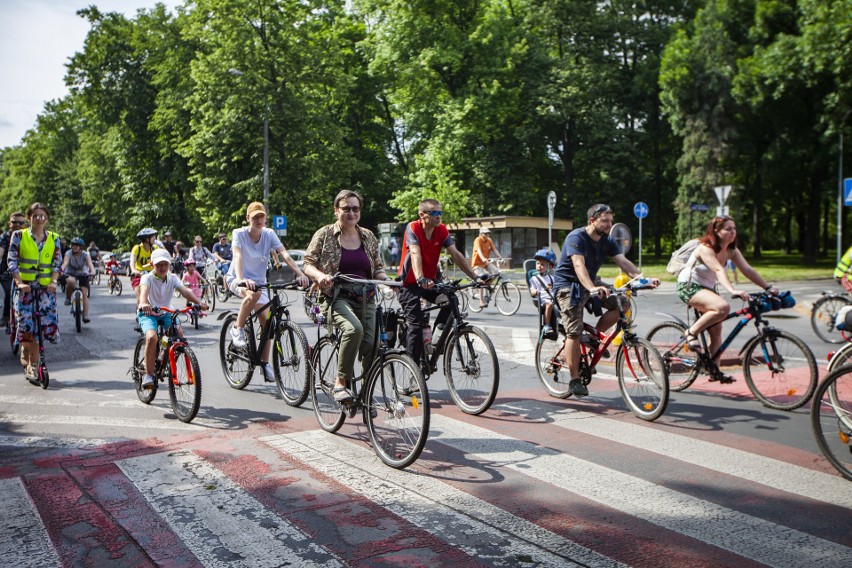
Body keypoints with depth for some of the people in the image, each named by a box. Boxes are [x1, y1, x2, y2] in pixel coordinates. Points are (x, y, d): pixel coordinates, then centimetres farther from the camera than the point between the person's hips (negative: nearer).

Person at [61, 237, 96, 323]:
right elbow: (65, 263, -29)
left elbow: (90, 264, -25)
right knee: (71, 281, -38)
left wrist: (92, 272, -46)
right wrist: (62, 270, -51)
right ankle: (68, 298, -13)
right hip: (71, 274, -1)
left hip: (83, 275, 1)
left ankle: (86, 315, -8)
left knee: (84, 294, -10)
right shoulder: (68, 253, -13)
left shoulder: (85, 255, -11)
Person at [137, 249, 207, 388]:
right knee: (152, 337, -29)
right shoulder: (148, 278, -14)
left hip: (166, 313, 3)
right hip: (148, 314, -3)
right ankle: (148, 375, -19)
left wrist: (198, 302, -38)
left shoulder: (172, 278, -3)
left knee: (179, 334, -22)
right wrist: (143, 303, -59)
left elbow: (184, 291, -19)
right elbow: (144, 290, -36)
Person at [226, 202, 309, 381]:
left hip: (259, 282, 4)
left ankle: (265, 363, 6)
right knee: (254, 294, -38)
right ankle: (238, 328, -15)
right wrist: (241, 279, -48)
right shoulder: (239, 233, -13)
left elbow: (285, 254, -18)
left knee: (267, 320, -8)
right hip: (237, 280, -4)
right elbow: (238, 256, -29)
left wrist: (300, 274, -34)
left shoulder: (269, 234, -6)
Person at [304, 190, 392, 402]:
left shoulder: (368, 237, 13)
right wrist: (319, 275, -22)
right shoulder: (325, 234, 2)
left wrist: (388, 280, -5)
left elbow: (378, 268, 17)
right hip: (337, 297, -4)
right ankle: (340, 383, -19)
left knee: (370, 345, -9)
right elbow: (308, 264, 0)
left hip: (365, 299, 4)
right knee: (354, 329, -34)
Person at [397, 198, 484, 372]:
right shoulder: (413, 228, -18)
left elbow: (456, 255, -10)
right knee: (416, 324, -14)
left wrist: (475, 277, -20)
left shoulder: (442, 231, -4)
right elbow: (415, 254, -32)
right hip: (410, 283, -5)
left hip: (430, 280, 5)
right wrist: (420, 279, -48)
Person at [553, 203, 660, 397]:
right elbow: (579, 265, -35)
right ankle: (574, 380, -6)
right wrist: (592, 288, -51)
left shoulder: (608, 241, 1)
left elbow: (623, 262, -11)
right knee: (574, 332, -14)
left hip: (590, 284, 7)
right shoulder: (576, 237, -20)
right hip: (568, 285, -7)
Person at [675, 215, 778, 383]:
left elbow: (748, 270, -8)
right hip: (688, 286, -8)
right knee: (723, 307, -32)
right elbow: (719, 270, -37)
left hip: (707, 288, 8)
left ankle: (714, 371, 11)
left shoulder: (731, 251, 0)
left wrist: (768, 287, -18)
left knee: (716, 329, 2)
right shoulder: (705, 248, -23)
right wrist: (732, 290, -50)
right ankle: (692, 332, -15)